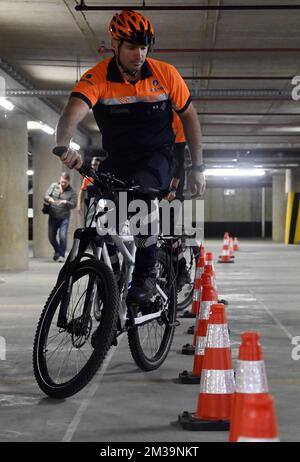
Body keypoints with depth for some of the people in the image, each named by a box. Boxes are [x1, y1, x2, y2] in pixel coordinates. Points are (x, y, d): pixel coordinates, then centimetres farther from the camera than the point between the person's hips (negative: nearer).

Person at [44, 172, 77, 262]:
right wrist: (49, 199, -25)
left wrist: (66, 202, -25)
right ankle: (57, 251, 35)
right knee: (51, 237, 9)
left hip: (64, 218, -3)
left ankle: (61, 255, 0)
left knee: (63, 237, -15)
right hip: (52, 217, 3)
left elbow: (73, 205, -5)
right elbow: (45, 196, -1)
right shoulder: (53, 186, 3)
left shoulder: (71, 192, -2)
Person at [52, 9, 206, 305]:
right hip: (118, 159, 2)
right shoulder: (97, 79, -16)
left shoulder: (165, 74, -10)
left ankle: (146, 275, -20)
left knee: (141, 190, -34)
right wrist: (64, 146, -56)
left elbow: (189, 117, 3)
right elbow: (72, 113, -34)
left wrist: (197, 168, -1)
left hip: (157, 156, -2)